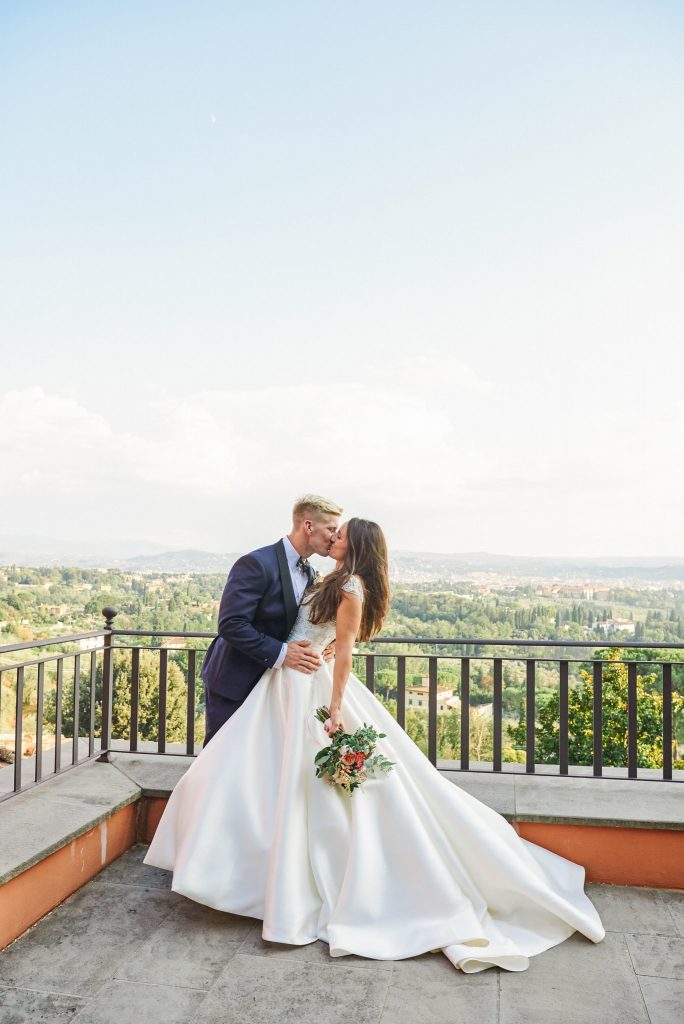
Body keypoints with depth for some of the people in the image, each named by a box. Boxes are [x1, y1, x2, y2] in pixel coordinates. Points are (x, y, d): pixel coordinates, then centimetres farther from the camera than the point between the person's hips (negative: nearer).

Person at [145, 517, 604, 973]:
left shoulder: (352, 588, -15)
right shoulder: (337, 582, 12)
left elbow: (344, 650, -20)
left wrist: (335, 709, -22)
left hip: (307, 685, -10)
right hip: (287, 683, 10)